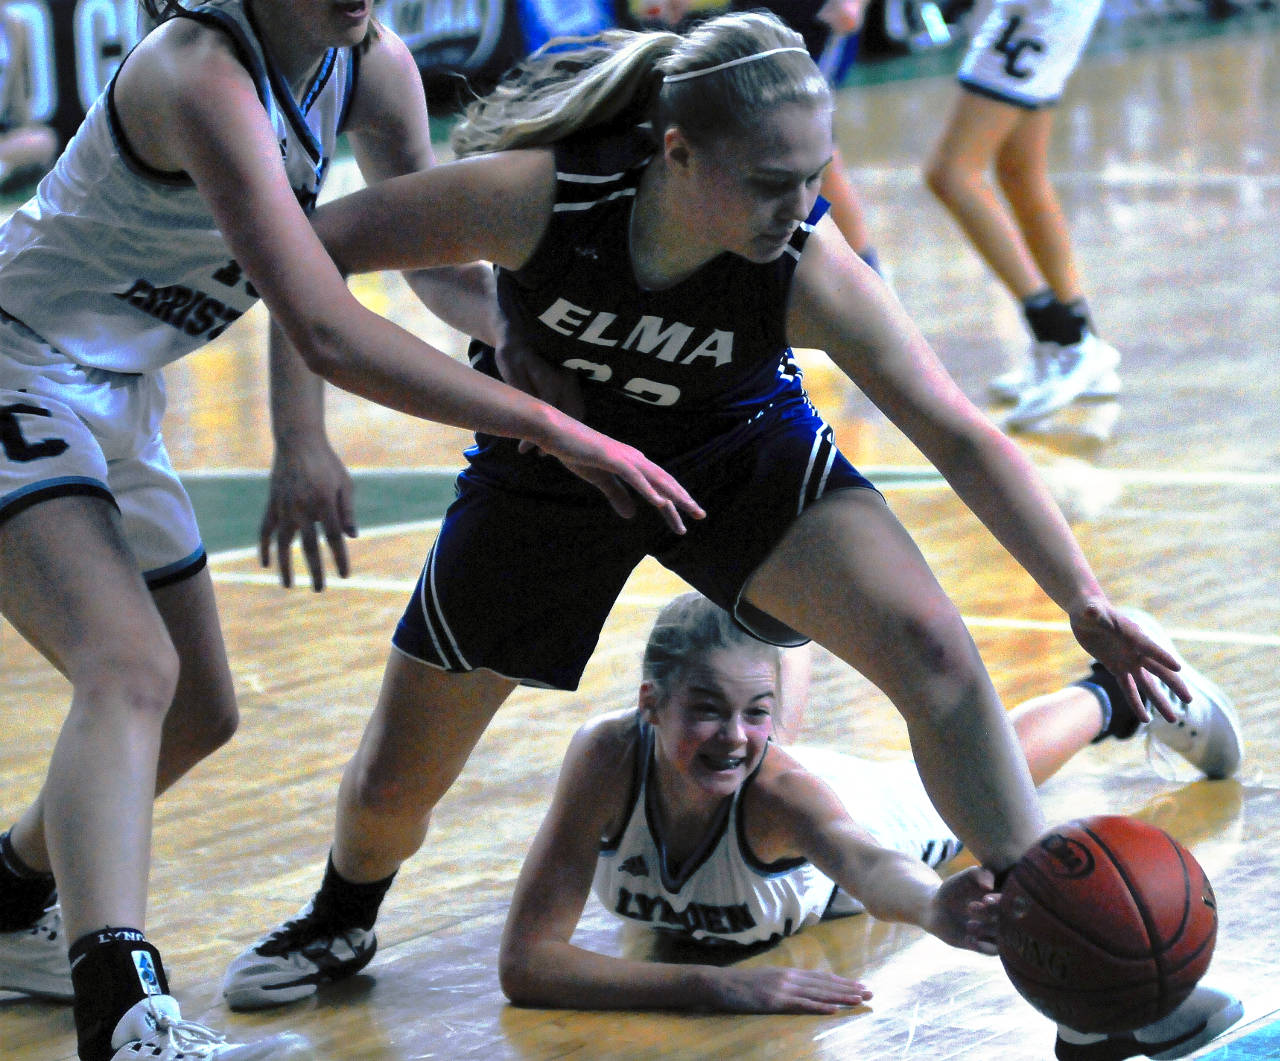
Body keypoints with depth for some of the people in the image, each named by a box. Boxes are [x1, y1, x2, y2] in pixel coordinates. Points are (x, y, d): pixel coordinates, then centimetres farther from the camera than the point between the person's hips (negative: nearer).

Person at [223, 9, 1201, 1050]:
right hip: (548, 473, 1)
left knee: (933, 648, -26)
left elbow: (961, 436, -26)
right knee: (392, 783, 10)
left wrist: (1085, 601, -31)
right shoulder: (538, 195, -36)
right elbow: (310, 247, -24)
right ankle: (343, 919, 47)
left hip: (743, 456, 0)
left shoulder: (807, 268, -33)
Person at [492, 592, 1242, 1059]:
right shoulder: (608, 757, -46)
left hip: (842, 810, -1)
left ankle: (1114, 689, 54)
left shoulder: (781, 782, -48)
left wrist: (933, 906, -94)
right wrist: (712, 984, -57)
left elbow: (868, 862, -70)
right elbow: (525, 962, -48)